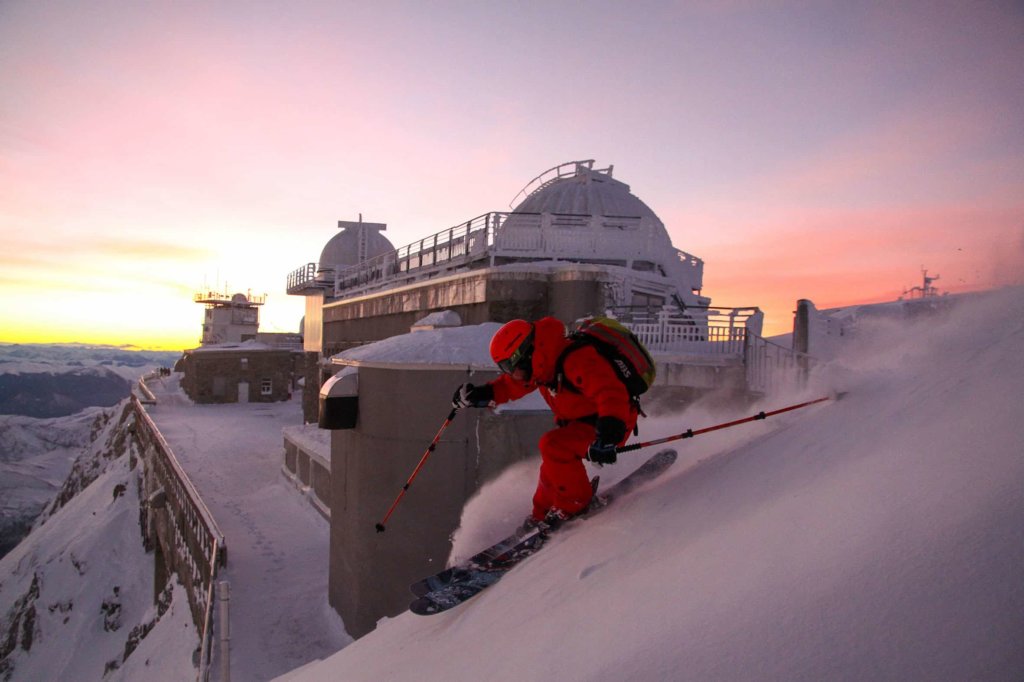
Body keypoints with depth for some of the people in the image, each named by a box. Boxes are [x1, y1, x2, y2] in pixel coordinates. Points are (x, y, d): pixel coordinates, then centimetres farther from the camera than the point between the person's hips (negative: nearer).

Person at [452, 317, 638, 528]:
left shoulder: (575, 360, -32)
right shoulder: (543, 362, -3)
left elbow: (612, 394, -41)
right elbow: (511, 385, 13)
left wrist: (607, 437, -51)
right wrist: (482, 394, 4)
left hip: (609, 422, -9)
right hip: (576, 421, 9)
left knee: (553, 446, -24)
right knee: (553, 465, 13)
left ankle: (575, 504, -8)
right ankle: (541, 517, 32)